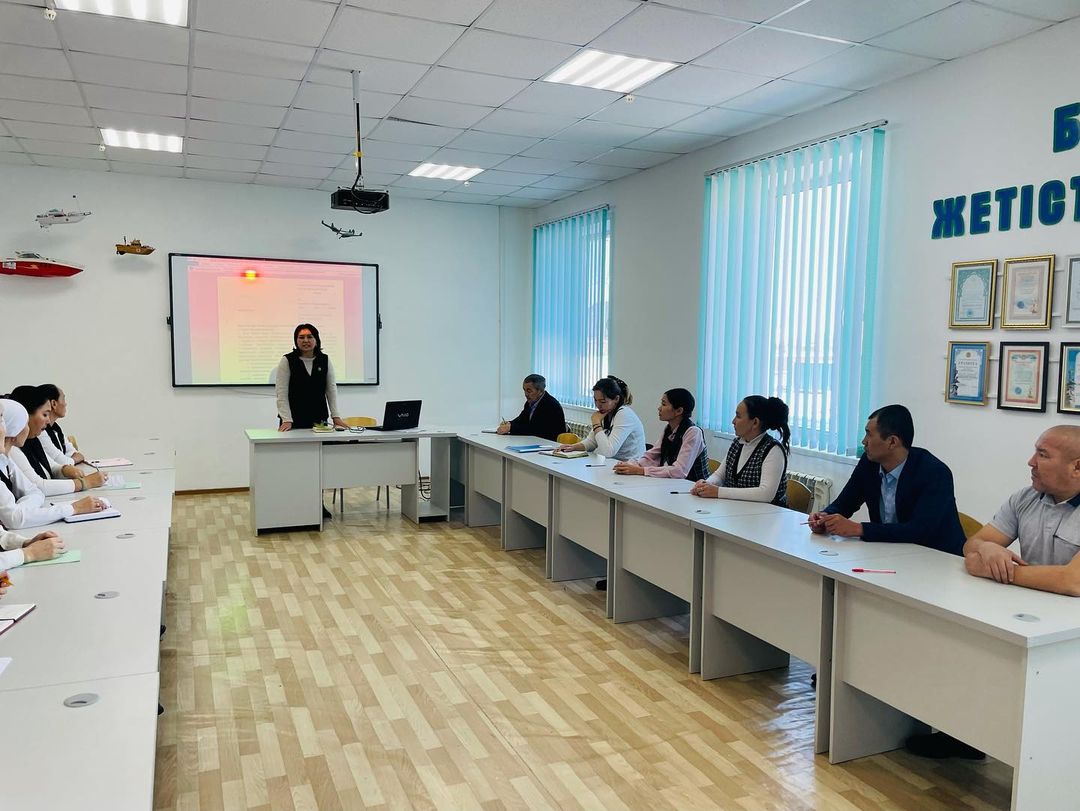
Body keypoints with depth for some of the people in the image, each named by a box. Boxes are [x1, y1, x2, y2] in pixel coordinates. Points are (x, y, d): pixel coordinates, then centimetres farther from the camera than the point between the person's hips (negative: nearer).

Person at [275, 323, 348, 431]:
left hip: (319, 420, 2)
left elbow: (331, 389, 4)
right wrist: (287, 420, -17)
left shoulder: (325, 360, 4)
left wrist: (336, 416, -4)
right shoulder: (287, 361, -4)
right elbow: (282, 393, -9)